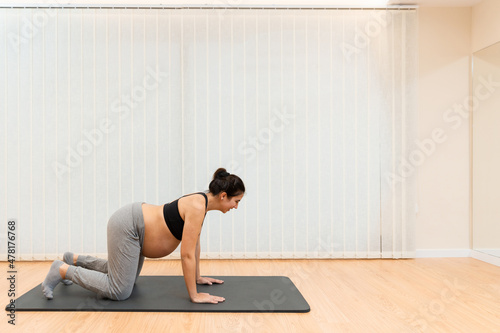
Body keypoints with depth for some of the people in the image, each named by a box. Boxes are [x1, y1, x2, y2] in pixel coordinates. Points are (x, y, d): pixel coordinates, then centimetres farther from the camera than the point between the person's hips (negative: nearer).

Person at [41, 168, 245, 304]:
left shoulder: (202, 203, 3)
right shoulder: (197, 207, -26)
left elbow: (194, 244, 13)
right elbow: (187, 254, -26)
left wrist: (197, 277, 18)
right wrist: (194, 296, -20)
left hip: (134, 223, 10)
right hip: (127, 227, -10)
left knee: (125, 275, 26)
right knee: (119, 292, -8)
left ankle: (75, 260, 35)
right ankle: (63, 270, 3)